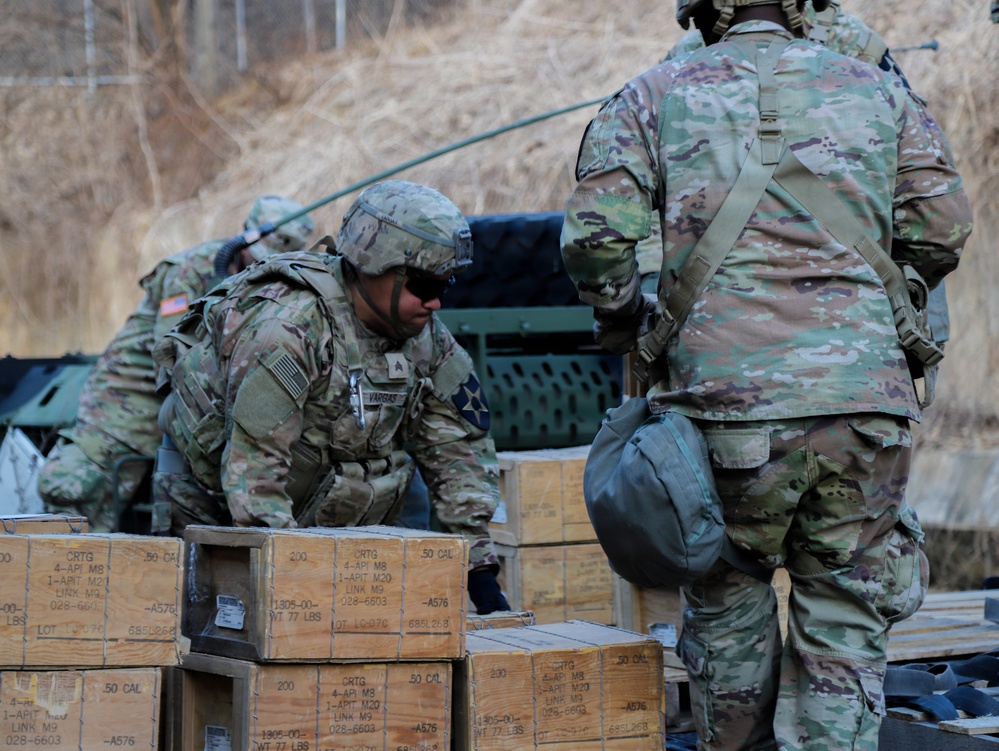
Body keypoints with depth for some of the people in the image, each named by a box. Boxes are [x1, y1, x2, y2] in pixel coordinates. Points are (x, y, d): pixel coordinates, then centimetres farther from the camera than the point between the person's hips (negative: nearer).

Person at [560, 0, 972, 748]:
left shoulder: (654, 97, 8)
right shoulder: (876, 90, 13)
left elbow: (596, 236, -3)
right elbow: (942, 230, 8)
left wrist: (625, 324, 15)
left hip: (727, 398, 0)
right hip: (864, 399, 1)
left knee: (728, 601, 19)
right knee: (844, 626, 8)